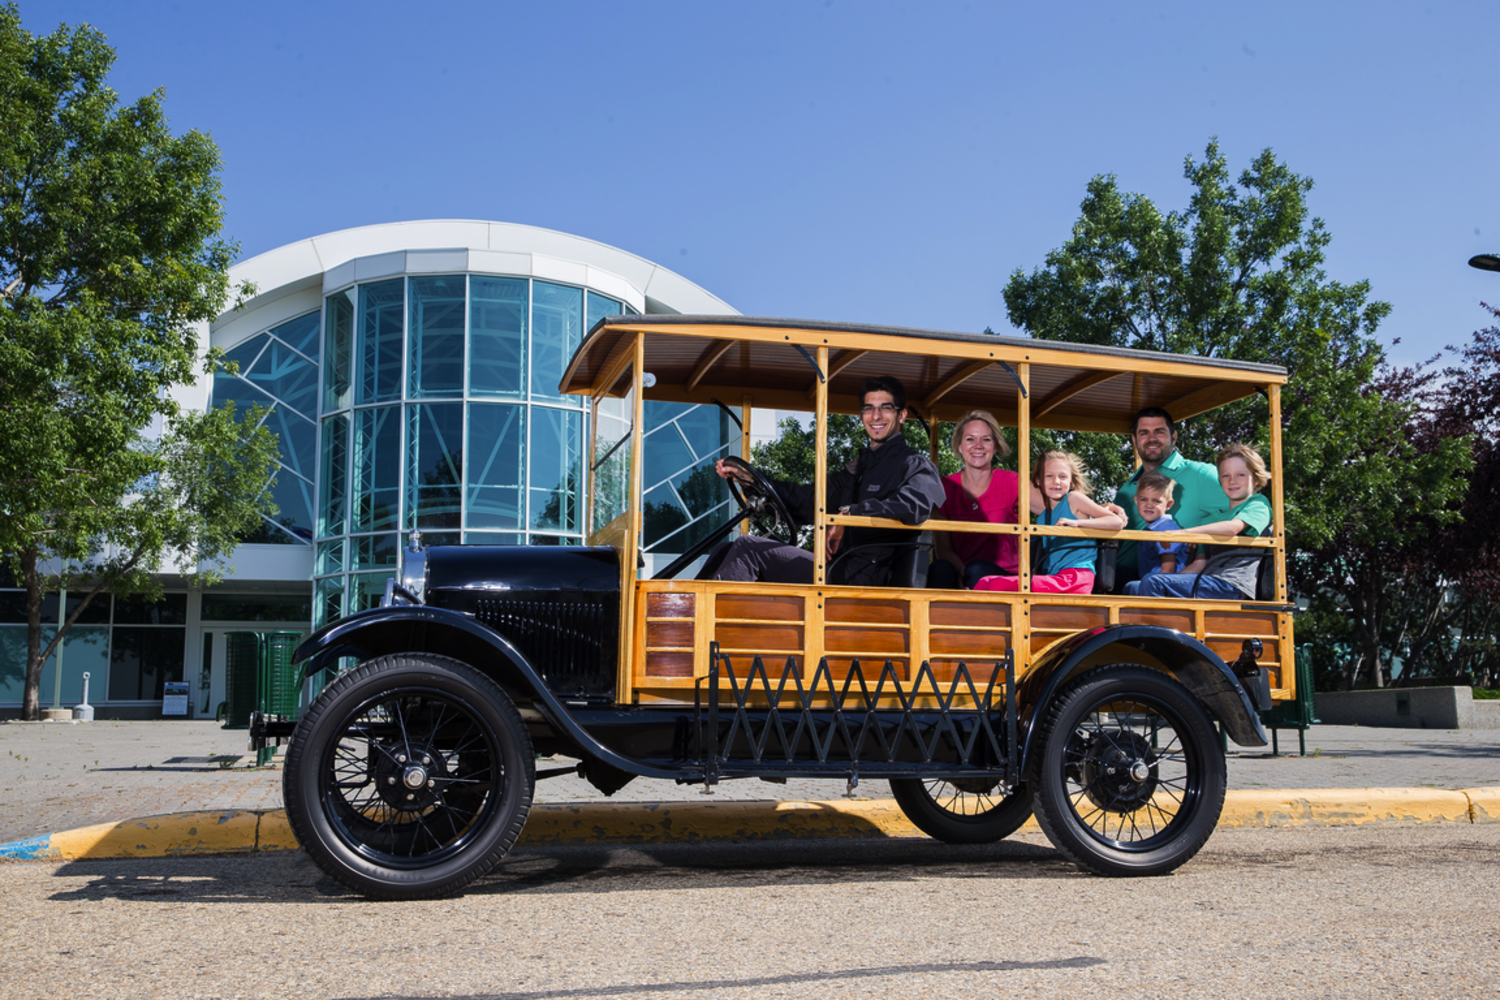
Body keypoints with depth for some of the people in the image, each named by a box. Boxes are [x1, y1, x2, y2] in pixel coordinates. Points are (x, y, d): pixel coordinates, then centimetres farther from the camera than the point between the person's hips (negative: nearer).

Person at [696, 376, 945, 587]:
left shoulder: (915, 465, -3)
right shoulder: (860, 466, 23)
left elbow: (915, 506, -26)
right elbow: (807, 500, 25)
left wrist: (849, 514, -24)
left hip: (861, 580, -9)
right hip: (837, 568, 9)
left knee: (748, 548, -16)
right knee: (726, 551, 5)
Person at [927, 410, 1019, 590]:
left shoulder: (1010, 482, 2)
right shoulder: (945, 487, 5)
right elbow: (942, 548, 1)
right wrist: (962, 573, -22)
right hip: (958, 573, 1)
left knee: (977, 569, -33)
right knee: (939, 569, -32)